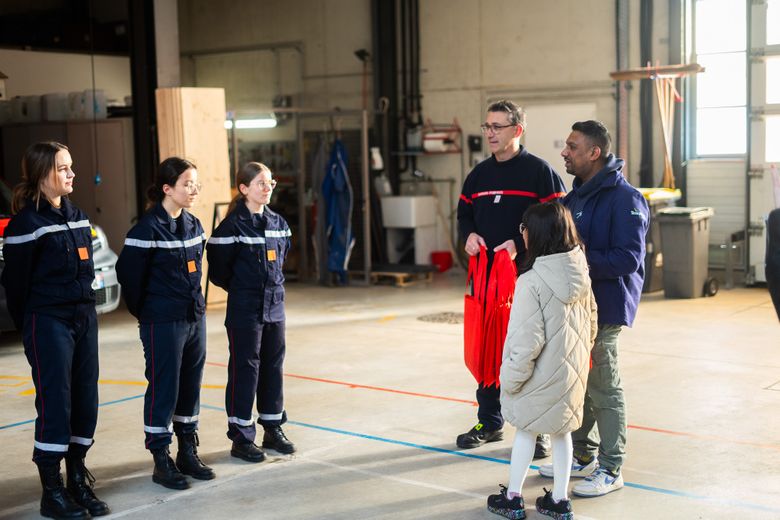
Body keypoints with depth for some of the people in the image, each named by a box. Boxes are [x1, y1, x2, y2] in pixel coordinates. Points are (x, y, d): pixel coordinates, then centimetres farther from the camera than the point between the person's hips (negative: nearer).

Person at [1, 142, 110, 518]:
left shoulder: (77, 217, 12)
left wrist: (85, 310, 14)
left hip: (84, 318, 7)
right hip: (49, 322, -7)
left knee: (85, 400, 7)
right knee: (55, 402, -4)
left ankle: (77, 478, 20)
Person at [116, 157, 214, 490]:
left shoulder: (193, 225, 9)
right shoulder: (148, 229, -13)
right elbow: (128, 273, -11)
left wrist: (193, 302, 15)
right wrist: (144, 312, -1)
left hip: (195, 317, 7)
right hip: (163, 323, -7)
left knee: (191, 385, 12)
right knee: (163, 389, 0)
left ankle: (188, 453, 24)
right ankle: (161, 461, 10)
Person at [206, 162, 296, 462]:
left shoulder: (277, 222, 7)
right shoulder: (232, 226, -12)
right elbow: (218, 270, -7)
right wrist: (242, 288, 5)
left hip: (275, 306, 6)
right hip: (244, 311, -6)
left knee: (273, 367, 12)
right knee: (245, 370, 0)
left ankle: (273, 429, 24)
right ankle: (241, 438, 9)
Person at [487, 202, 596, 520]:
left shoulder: (532, 281, -24)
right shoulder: (581, 274, -2)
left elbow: (527, 340, -22)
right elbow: (591, 322, 8)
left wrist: (511, 378, -11)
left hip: (542, 375, -6)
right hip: (572, 371, 6)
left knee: (526, 431, 11)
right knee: (561, 431, 18)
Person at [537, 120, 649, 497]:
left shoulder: (624, 198, -16)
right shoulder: (577, 195, 13)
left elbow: (629, 257, -23)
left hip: (604, 308, -9)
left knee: (604, 389, 1)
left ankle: (610, 469, 13)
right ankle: (582, 456, 31)